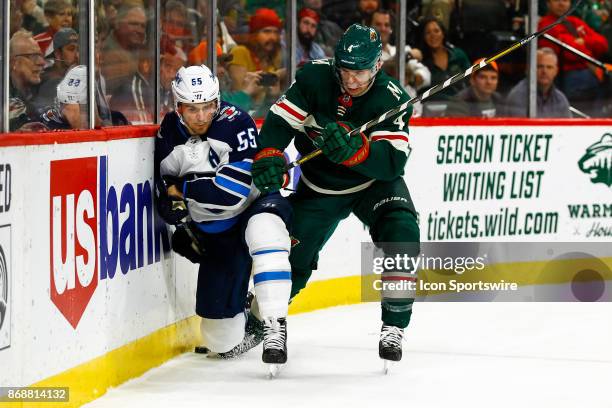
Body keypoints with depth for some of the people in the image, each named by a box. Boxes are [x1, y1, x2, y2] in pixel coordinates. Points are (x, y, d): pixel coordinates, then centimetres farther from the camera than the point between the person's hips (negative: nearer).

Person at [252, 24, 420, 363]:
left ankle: (394, 328, -16)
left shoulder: (392, 99, -24)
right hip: (318, 188, 2)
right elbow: (280, 120, -18)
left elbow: (392, 161, -32)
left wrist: (354, 148, -50)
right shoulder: (315, 77, -18)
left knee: (402, 233, -26)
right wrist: (268, 157, -36)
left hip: (373, 181, -1)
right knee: (291, 255, -3)